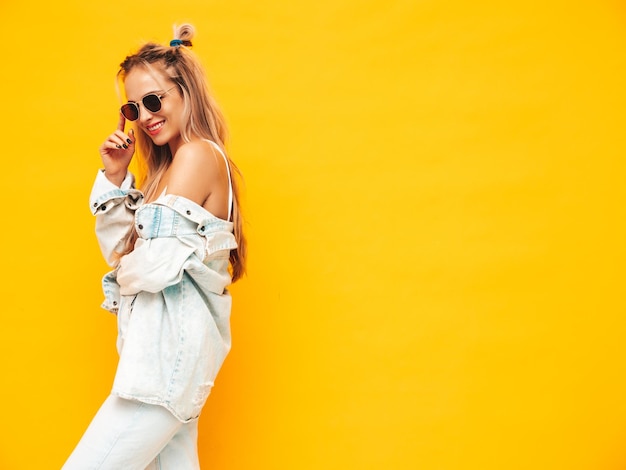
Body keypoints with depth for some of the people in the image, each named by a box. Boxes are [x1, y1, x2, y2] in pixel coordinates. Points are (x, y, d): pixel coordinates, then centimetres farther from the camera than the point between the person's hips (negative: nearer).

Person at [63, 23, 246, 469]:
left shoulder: (199, 154, -13)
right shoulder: (171, 164, 18)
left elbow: (157, 265, -20)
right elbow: (120, 249, 15)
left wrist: (124, 273, 2)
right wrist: (115, 177, 4)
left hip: (170, 347, -10)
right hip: (168, 348, 10)